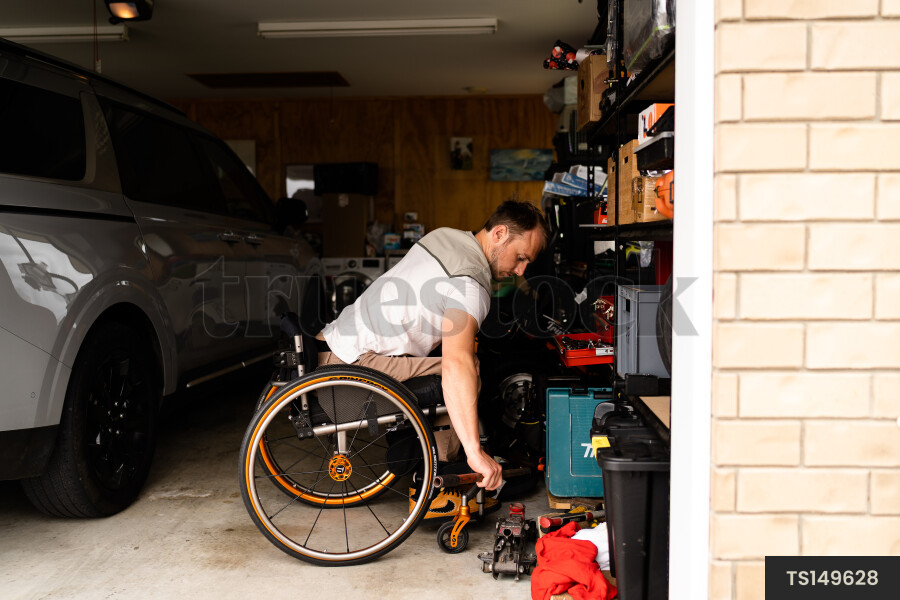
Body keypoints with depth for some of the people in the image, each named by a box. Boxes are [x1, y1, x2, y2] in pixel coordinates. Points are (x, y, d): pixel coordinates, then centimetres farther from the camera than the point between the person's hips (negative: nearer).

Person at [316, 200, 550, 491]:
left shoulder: (444, 236, 9)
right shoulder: (470, 284, -21)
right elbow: (457, 366, -35)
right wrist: (475, 452, -37)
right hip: (354, 366, -10)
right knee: (470, 371, -19)